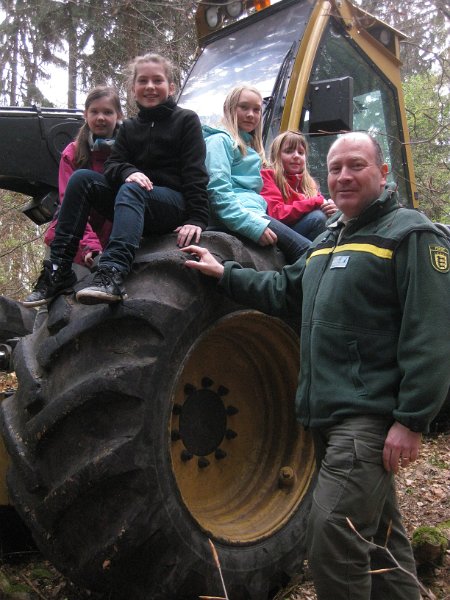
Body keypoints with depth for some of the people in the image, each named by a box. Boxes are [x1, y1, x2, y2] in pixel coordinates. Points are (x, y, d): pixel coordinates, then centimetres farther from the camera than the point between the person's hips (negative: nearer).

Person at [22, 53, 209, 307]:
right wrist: (129, 172, -19)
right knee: (82, 178, -14)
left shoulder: (186, 120, 4)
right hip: (136, 208, 5)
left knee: (130, 190, -35)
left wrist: (197, 219, -20)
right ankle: (58, 270, -21)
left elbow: (195, 173, -7)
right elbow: (112, 166, 6)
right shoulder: (129, 128, 18)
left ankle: (113, 273, -55)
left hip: (175, 204, -5)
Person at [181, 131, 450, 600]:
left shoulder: (410, 235, -8)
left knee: (331, 536, -11)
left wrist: (412, 420, -21)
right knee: (380, 536, 19)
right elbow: (284, 293, 28)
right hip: (329, 414, 8)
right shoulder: (328, 240, 19)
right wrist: (224, 273, 22)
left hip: (370, 417, -8)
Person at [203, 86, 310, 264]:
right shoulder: (220, 140, 2)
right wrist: (253, 225, -21)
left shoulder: (251, 148, 31)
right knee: (305, 250, -23)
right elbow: (218, 190, -12)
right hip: (238, 217, -9)